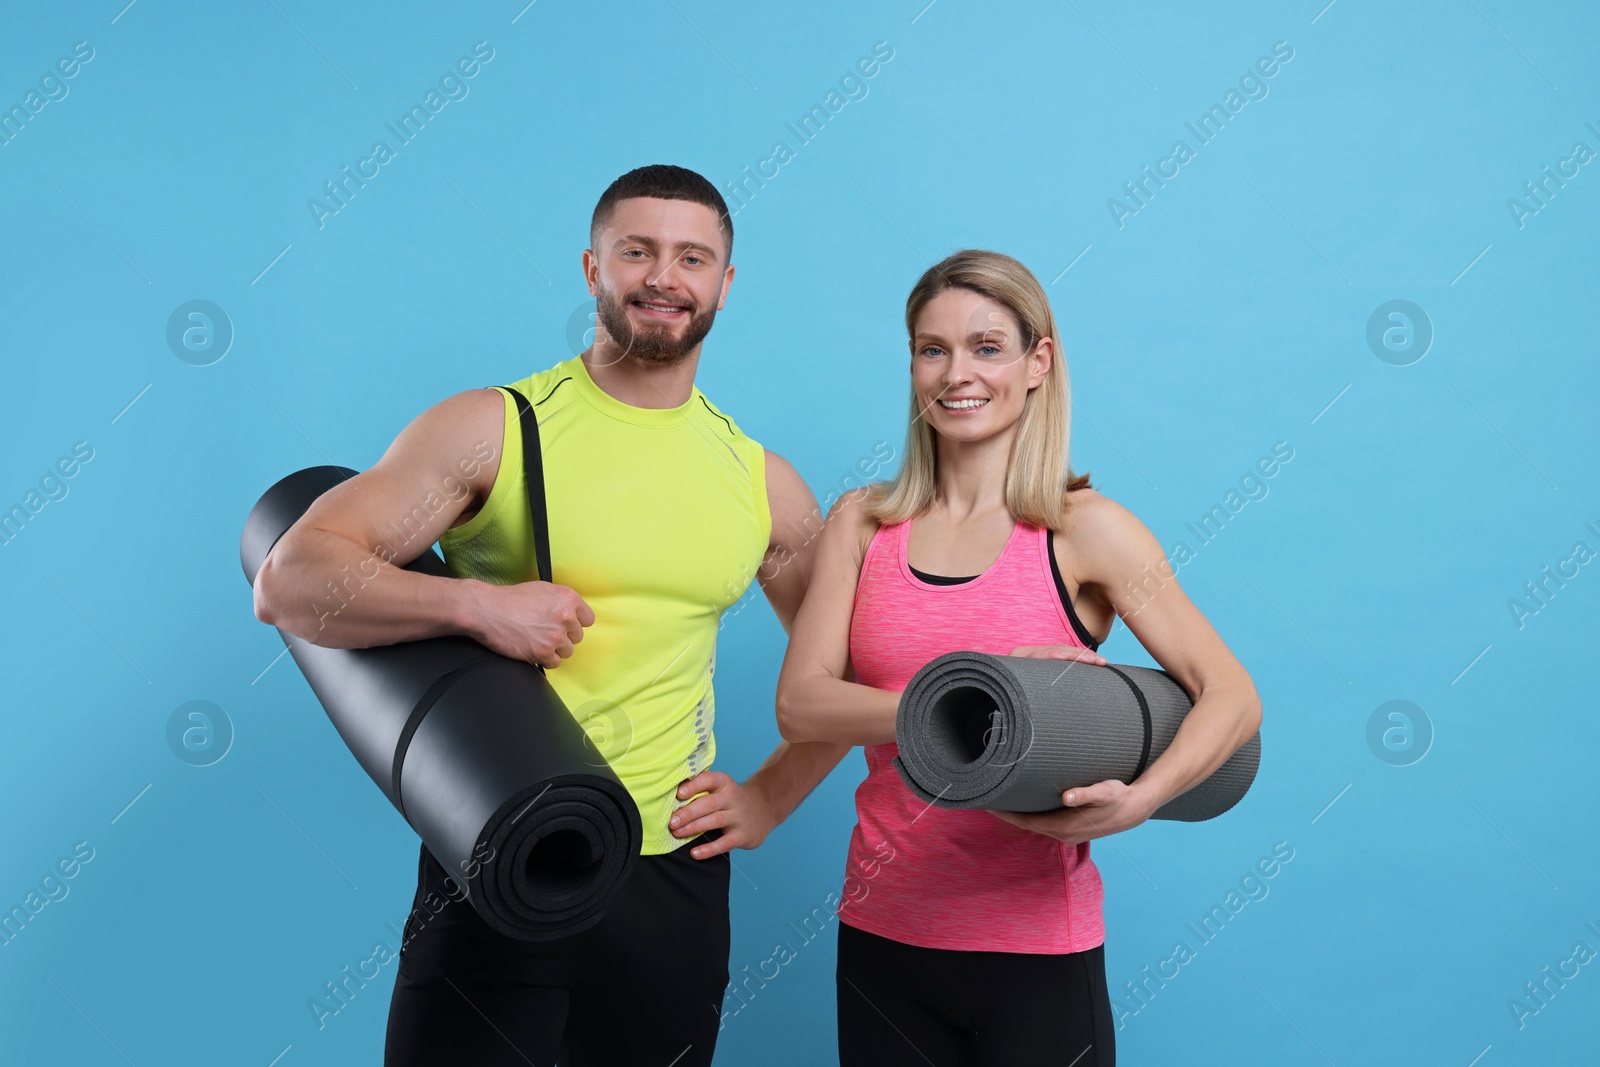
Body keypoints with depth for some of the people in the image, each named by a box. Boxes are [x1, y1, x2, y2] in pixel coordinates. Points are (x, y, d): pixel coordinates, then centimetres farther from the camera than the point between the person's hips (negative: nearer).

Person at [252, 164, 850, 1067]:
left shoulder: (763, 483, 5)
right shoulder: (492, 429, -4)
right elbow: (288, 583, -10)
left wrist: (770, 799, 5)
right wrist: (475, 603, -23)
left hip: (673, 880, 3)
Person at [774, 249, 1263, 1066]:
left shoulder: (1085, 531, -7)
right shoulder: (862, 522, 2)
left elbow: (1232, 697, -10)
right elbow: (800, 705, -7)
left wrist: (1137, 800, -27)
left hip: (1035, 947, -3)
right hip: (881, 934, 3)